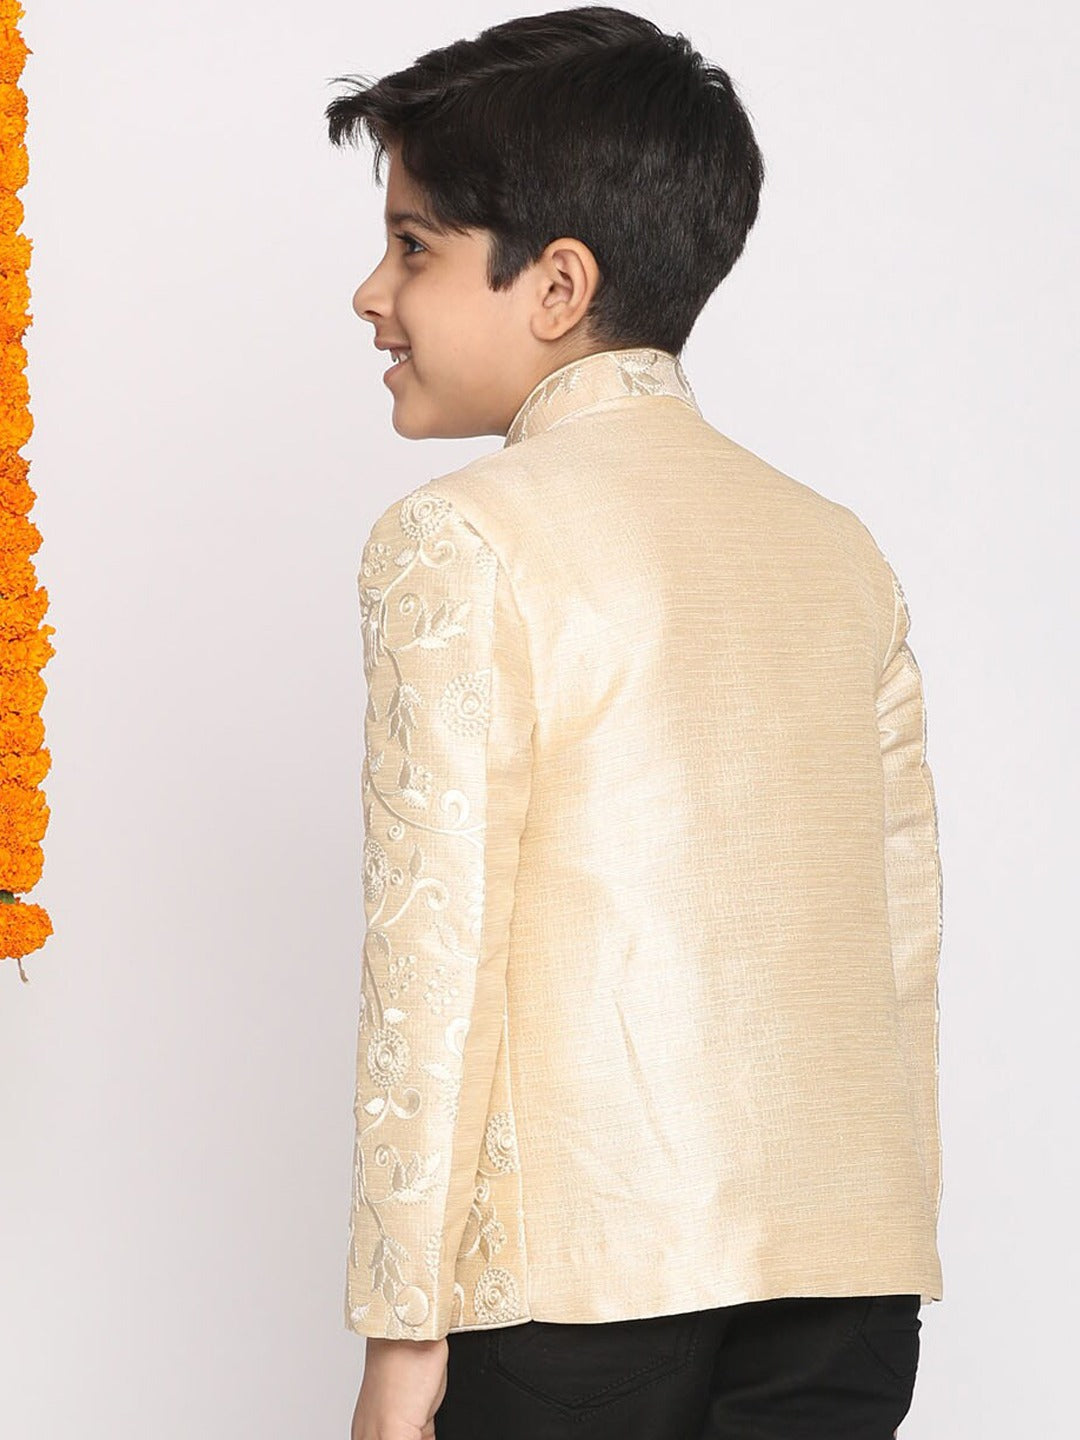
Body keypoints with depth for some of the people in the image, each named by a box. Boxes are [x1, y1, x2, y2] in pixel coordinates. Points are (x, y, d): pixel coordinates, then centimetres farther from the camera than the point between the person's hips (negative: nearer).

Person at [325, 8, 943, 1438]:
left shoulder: (460, 543, -7)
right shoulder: (841, 550, 11)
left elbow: (436, 953, -11)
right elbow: (906, 937, 11)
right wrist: (881, 1270, 18)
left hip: (587, 1277, -6)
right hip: (849, 1286, 6)